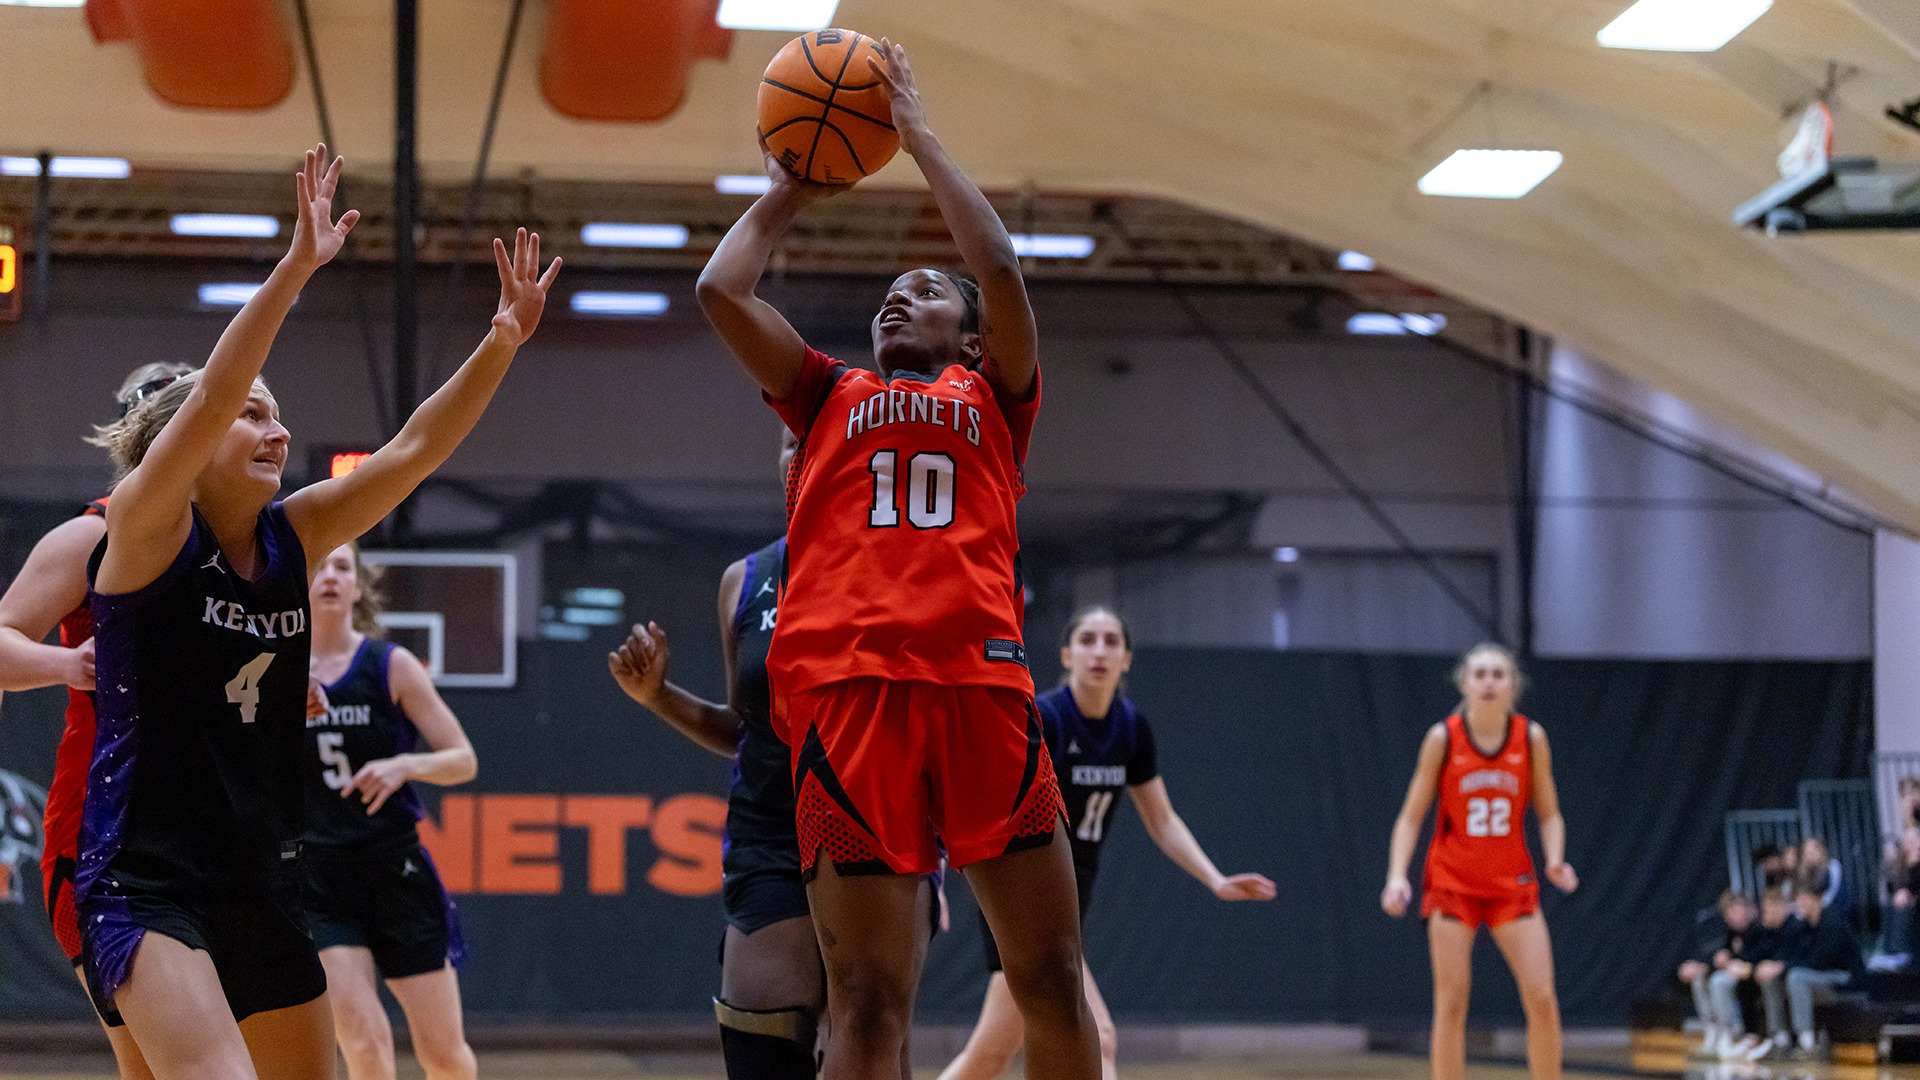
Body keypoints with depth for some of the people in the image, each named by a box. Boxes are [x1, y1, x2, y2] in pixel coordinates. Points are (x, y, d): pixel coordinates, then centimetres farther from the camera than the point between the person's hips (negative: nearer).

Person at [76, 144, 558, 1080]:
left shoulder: (291, 538, 8)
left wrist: (504, 341, -10)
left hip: (260, 882, 8)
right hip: (144, 880, -8)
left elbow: (413, 451, 1)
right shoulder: (145, 528, -8)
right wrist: (294, 272, -33)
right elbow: (207, 401, -23)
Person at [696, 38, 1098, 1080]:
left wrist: (917, 134, 14)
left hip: (980, 681, 0)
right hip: (845, 687, 0)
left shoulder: (994, 399, 22)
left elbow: (1000, 269, 6)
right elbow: (720, 289, 16)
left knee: (1050, 977, 1)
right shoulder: (829, 397, 25)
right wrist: (787, 192, 30)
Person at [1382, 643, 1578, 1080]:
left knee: (1542, 999, -7)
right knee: (1451, 1003, -3)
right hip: (1453, 881, -1)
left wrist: (1555, 860, -13)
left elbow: (1549, 814, 5)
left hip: (1512, 883, 1)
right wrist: (1397, 876, -15)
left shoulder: (1531, 737, -2)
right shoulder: (1443, 738, -6)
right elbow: (1411, 816, -3)